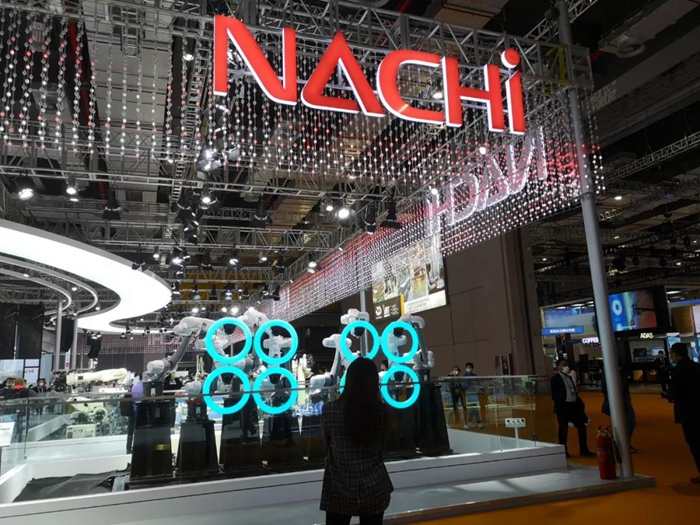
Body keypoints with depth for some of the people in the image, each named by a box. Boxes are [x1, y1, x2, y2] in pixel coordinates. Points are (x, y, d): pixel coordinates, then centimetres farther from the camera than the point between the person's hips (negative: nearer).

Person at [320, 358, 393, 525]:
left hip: (340, 489, -2)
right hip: (375, 488, 2)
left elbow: (325, 442, 2)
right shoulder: (382, 411, -10)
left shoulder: (330, 409, -16)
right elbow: (381, 447, 5)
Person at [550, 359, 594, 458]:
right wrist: (560, 406, -17)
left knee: (582, 427, 6)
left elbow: (574, 392, 19)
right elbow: (554, 395, -10)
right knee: (563, 429, 2)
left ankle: (584, 450, 16)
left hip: (574, 405, 7)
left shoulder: (569, 377, 18)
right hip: (563, 407, -7)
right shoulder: (554, 379, -5)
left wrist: (580, 404, 10)